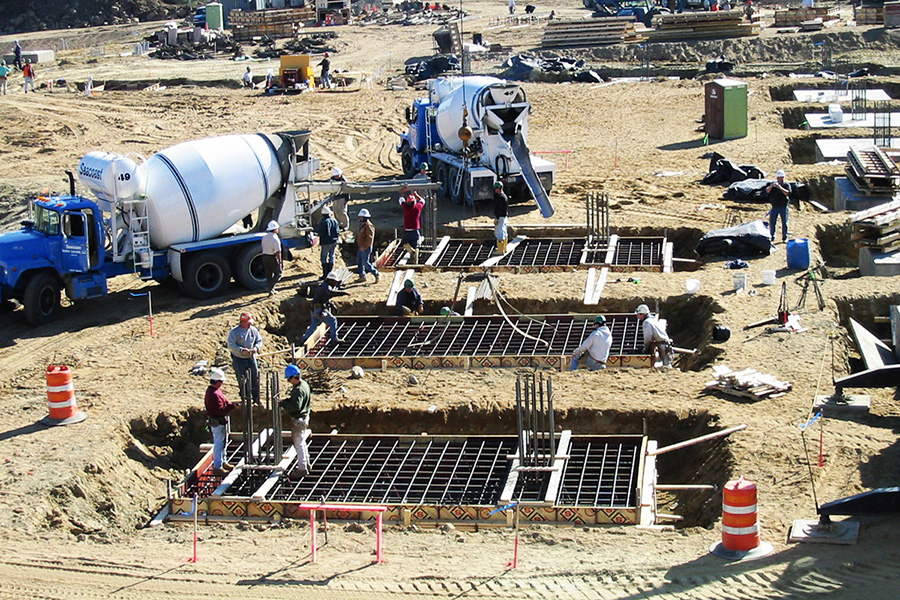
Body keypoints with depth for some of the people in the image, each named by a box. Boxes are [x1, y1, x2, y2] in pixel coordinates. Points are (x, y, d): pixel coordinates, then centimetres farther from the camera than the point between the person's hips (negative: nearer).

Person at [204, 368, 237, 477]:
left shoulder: (216, 390, 7)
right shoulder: (214, 394, -27)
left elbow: (223, 403, 16)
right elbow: (220, 410, -28)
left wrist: (230, 405, 1)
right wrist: (232, 406, -24)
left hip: (221, 421, 11)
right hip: (217, 422, -11)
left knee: (221, 443, 22)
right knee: (219, 444, -3)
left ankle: (223, 462, 35)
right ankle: (217, 467, 4)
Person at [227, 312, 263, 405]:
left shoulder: (253, 330, 3)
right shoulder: (234, 331, -10)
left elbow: (259, 341, 10)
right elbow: (231, 345, -16)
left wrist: (256, 347, -13)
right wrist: (241, 350, -28)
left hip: (251, 358, 4)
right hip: (239, 359, -4)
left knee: (255, 378, 4)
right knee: (242, 380, 4)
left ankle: (256, 399, 15)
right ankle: (245, 399, 16)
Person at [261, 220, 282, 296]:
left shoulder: (264, 238, 6)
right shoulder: (275, 239, -18)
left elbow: (263, 248, 13)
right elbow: (278, 252, -21)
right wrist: (279, 262, -20)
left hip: (264, 257, 7)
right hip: (272, 257, -7)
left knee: (268, 275, 14)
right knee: (278, 273, 6)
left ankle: (271, 290, 19)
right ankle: (270, 286, -9)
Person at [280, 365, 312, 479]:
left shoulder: (299, 390, -26)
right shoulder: (304, 384, 6)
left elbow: (296, 406, -32)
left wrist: (283, 404, -21)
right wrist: (286, 401, 3)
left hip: (299, 419, -10)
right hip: (303, 417, 10)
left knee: (299, 443, -2)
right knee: (302, 442, 23)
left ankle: (302, 468, 4)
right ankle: (305, 463, 35)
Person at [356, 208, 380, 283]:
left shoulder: (368, 226, -20)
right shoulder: (362, 225, 12)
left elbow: (370, 238, -24)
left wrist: (364, 246, -24)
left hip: (366, 248, -10)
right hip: (361, 247, 10)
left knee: (366, 263, -7)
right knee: (359, 262, 13)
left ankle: (376, 274, 2)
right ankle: (362, 276, 22)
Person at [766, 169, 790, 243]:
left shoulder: (786, 185, 0)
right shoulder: (773, 184, 7)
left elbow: (787, 193, -16)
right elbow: (767, 191, -4)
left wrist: (780, 187, -27)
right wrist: (771, 186, -24)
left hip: (783, 207, -2)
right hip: (774, 207, 2)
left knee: (784, 223, 1)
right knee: (772, 222, 2)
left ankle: (784, 237, 9)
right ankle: (772, 236, 11)